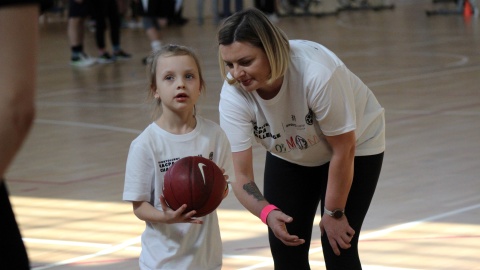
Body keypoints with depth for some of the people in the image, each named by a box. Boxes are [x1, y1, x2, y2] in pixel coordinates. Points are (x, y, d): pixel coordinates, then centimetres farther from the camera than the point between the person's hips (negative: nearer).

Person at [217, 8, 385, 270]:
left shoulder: (317, 73, -40)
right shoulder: (233, 95, -29)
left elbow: (343, 150, -26)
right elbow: (241, 176, -27)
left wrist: (334, 213, -17)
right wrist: (268, 213, -47)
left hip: (356, 145, -4)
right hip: (290, 155, 4)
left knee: (337, 247, -11)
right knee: (285, 247, -1)